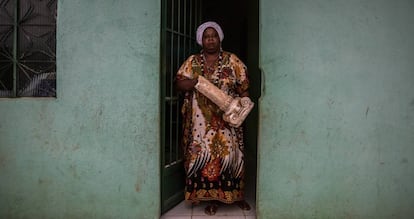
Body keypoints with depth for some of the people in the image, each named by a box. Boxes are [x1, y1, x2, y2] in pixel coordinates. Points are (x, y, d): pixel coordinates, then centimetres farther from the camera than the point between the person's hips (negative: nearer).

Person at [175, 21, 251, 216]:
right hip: (201, 120, 1)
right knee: (203, 155, 0)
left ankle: (236, 195, 18)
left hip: (227, 120, 0)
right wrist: (199, 80, -19)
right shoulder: (192, 62, 7)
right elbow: (179, 83, -3)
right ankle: (211, 197, 12)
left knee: (229, 154, 2)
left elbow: (243, 87, 3)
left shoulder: (232, 60, 4)